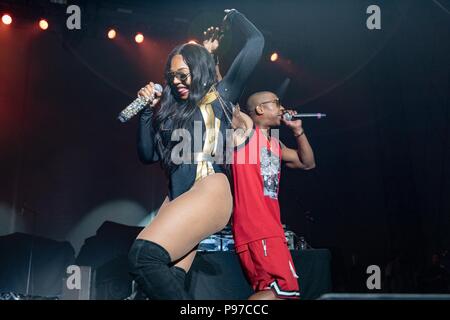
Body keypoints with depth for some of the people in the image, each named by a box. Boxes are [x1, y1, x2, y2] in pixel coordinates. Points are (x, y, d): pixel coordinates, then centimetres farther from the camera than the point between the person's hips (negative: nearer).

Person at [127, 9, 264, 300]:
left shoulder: (220, 96, 11)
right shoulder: (171, 110, 24)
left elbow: (256, 42, 8)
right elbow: (148, 155, 19)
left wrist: (232, 17, 25)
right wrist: (148, 109, 13)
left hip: (210, 191, -6)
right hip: (177, 197, 7)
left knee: (144, 254, -26)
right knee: (170, 280, -7)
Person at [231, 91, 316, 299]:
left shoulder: (276, 145, 23)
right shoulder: (245, 132, -1)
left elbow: (307, 163, 26)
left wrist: (297, 130, 20)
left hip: (271, 227, 9)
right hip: (254, 226, -9)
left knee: (269, 290, 7)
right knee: (286, 290, -17)